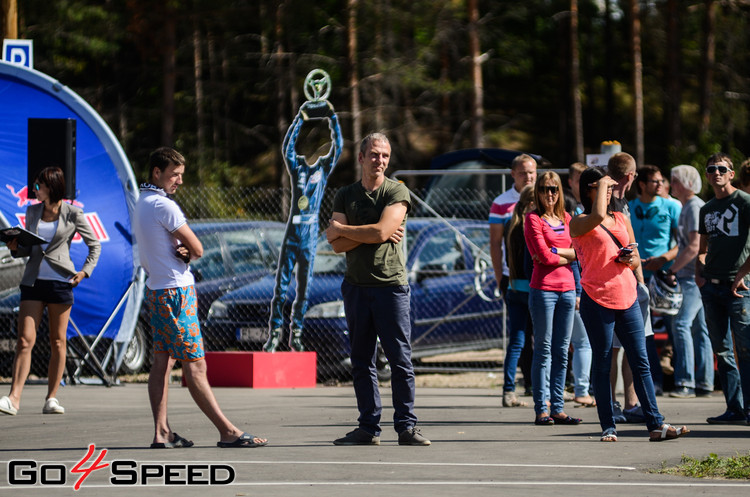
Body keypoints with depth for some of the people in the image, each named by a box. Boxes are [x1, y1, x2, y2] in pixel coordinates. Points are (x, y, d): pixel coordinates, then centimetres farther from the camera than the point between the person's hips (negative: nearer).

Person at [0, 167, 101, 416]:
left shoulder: (72, 214, -1)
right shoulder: (32, 211, 11)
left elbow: (94, 245, 8)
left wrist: (85, 271, -4)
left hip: (60, 281, -3)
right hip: (33, 280, 3)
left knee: (58, 341, 2)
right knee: (25, 340, -7)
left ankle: (52, 398, 9)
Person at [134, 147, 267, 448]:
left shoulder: (143, 203, 14)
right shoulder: (164, 206, -16)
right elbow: (198, 249, -13)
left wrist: (181, 251, -5)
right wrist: (188, 251, 7)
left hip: (155, 288, 10)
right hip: (176, 291, -10)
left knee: (162, 362, 7)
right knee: (195, 366, -10)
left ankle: (162, 434, 5)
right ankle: (228, 432, -10)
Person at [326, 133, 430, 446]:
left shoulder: (397, 192, -1)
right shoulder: (345, 196, 10)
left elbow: (381, 232, -14)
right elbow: (338, 245, 0)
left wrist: (340, 229, -2)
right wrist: (369, 235, -12)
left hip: (391, 285, -4)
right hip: (356, 287, 4)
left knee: (400, 359, -5)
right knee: (361, 361, 5)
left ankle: (406, 426, -1)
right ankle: (369, 428, 9)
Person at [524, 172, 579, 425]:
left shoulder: (566, 219, 15)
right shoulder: (533, 219, -2)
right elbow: (544, 257, -12)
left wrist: (555, 251, -9)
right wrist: (568, 256, 1)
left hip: (567, 288, 6)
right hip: (543, 288, -6)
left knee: (562, 352, 6)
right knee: (543, 350, -4)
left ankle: (558, 408, 10)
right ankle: (541, 410, -2)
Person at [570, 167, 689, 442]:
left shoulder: (621, 219, 15)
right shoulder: (579, 223, -3)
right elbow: (598, 215, -27)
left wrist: (632, 260, -3)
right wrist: (602, 184, -12)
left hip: (627, 298, 5)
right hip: (597, 299, -5)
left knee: (641, 362, 2)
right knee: (602, 365, 1)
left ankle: (656, 425, 1)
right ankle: (608, 427, 5)